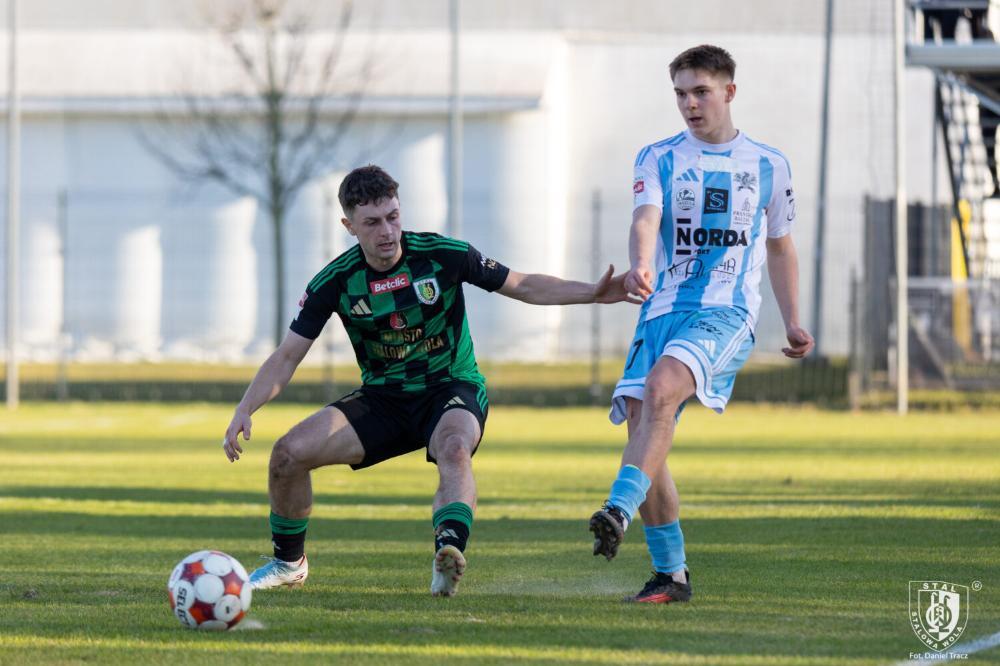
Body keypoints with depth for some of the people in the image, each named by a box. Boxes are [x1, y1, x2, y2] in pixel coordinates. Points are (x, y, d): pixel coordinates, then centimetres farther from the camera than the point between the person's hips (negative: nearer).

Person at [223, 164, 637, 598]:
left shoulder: (444, 256, -13)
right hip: (382, 398, 3)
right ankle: (289, 563, 11)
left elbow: (523, 286, -2)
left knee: (453, 448, -39)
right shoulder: (336, 282, -9)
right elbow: (288, 355, -5)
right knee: (289, 453, -13)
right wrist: (245, 409, -19)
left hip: (452, 391, -3)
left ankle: (449, 554, -57)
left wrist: (593, 293, -15)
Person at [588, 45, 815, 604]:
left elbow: (780, 247, 23)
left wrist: (793, 322, 20)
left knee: (660, 387, -31)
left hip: (727, 312, -3)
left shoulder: (768, 165, 12)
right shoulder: (659, 158, 10)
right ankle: (671, 574, 5)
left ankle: (619, 510, -44)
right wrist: (641, 265, -31)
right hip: (665, 308, 3)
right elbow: (646, 218, -9)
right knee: (644, 426, -7)